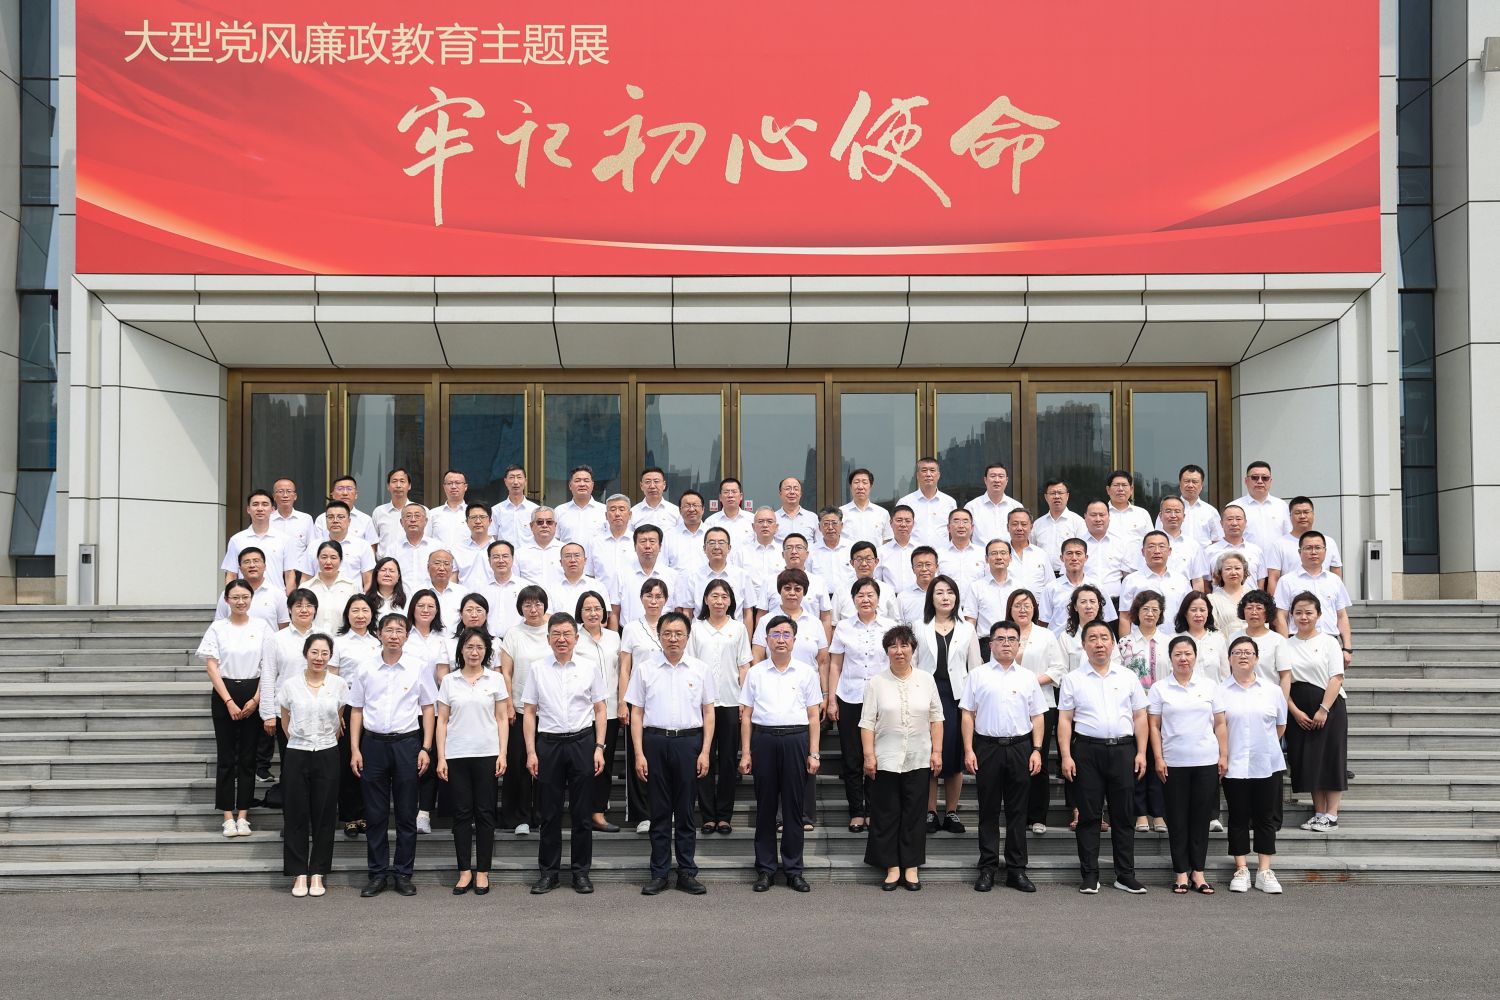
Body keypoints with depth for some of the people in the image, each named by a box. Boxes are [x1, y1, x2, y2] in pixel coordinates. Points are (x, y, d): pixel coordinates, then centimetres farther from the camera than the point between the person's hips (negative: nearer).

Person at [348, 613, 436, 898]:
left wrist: (426, 748, -2)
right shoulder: (366, 670, 3)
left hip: (407, 743, -1)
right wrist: (355, 749, 1)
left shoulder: (418, 670, 0)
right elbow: (356, 710, 7)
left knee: (406, 813, 5)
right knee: (375, 814, 6)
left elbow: (428, 709, 4)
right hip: (373, 744, 1)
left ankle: (403, 873, 14)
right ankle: (378, 874, 15)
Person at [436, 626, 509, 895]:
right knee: (461, 813, 4)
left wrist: (502, 753, -4)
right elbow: (442, 721, 5)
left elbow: (502, 718, 4)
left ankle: (482, 872, 10)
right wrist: (441, 757, -2)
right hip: (456, 755, 1)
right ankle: (465, 871, 12)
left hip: (486, 754, -1)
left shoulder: (495, 679, 4)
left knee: (484, 813, 3)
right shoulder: (449, 680, 5)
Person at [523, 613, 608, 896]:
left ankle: (581, 871, 15)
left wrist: (599, 747, -2)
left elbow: (599, 710, 6)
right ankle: (548, 871, 16)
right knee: (549, 812, 6)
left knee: (582, 812, 5)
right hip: (548, 744, 0)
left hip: (582, 742, 0)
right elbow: (530, 712, 4)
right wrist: (530, 751, -2)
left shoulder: (588, 669, 3)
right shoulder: (537, 670, 3)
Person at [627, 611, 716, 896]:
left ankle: (687, 873, 12)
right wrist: (639, 754, -4)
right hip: (655, 742, 0)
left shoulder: (700, 669, 5)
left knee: (686, 811, 5)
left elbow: (708, 713, 6)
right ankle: (659, 874, 12)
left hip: (689, 742, 0)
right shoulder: (644, 670, 4)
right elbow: (636, 713, 4)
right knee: (659, 811, 5)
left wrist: (705, 752, -2)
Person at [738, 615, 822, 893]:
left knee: (794, 805, 4)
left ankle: (794, 869, 12)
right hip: (763, 739, 0)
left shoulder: (806, 672, 7)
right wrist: (745, 753, 0)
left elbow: (813, 716, 6)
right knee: (765, 806, 5)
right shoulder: (756, 673, 7)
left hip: (795, 739, 0)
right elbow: (746, 716, 6)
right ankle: (765, 869, 13)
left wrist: (813, 753, 1)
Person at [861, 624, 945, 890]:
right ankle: (892, 866, 12)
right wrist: (869, 755, -8)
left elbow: (936, 719, 7)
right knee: (886, 815, 3)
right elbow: (867, 722, -2)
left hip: (919, 760, 1)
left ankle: (911, 866, 14)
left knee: (914, 814, 6)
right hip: (886, 760, -1)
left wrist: (937, 751, 1)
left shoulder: (926, 680, 5)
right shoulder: (876, 683, 0)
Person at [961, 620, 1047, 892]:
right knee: (988, 811, 4)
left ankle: (1016, 869, 12)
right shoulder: (978, 675, 3)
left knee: (1018, 812, 5)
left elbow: (1038, 717, 9)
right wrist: (969, 751, -5)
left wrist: (1037, 750, -1)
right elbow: (968, 714, 2)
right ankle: (987, 868, 10)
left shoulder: (1028, 677, 10)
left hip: (1020, 748, 2)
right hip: (987, 747, -2)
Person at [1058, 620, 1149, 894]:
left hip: (1123, 749, 1)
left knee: (1122, 815, 5)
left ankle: (1125, 875, 11)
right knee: (1088, 815, 2)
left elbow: (1140, 717, 10)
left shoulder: (1128, 677, 10)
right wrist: (1066, 756, -6)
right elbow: (1064, 719, 2)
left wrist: (1141, 752, 1)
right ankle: (1089, 875, 8)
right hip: (1087, 750, -1)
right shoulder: (1073, 679, 5)